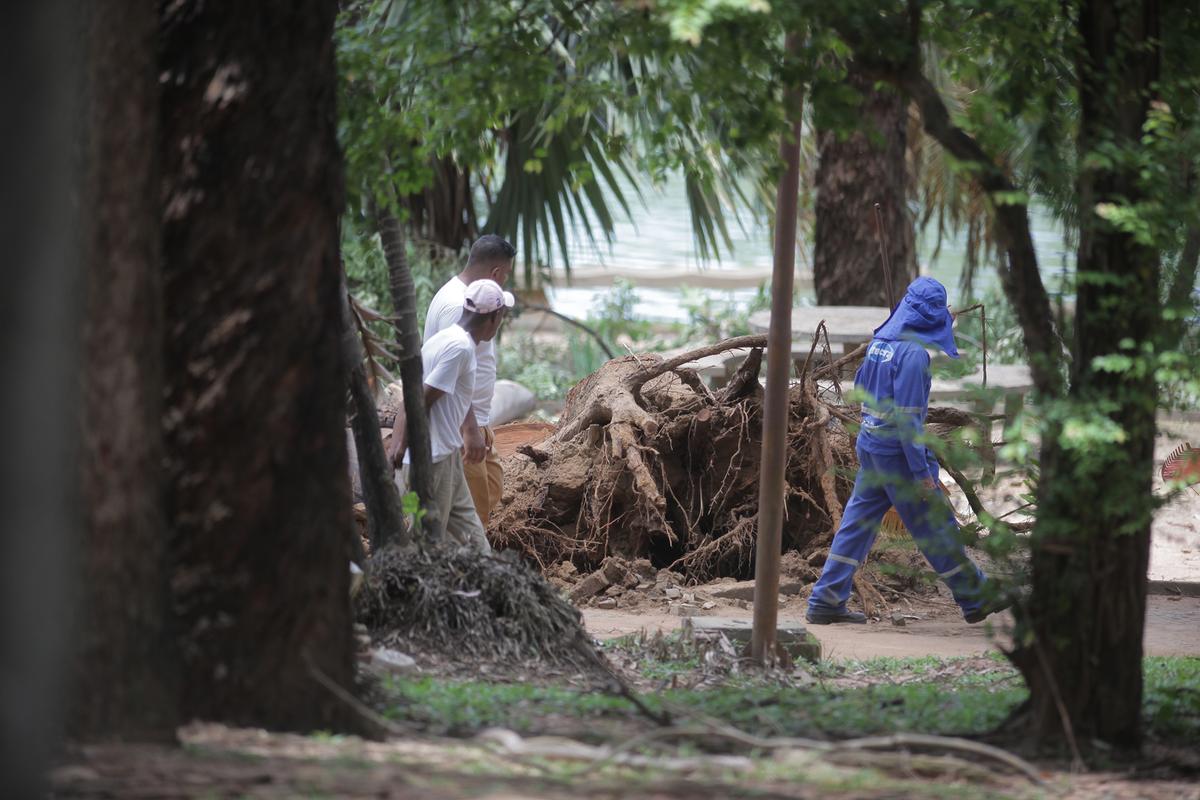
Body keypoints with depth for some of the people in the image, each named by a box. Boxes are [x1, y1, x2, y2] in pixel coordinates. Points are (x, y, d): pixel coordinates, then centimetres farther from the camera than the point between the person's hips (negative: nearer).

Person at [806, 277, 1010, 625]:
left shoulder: (880, 341, 6)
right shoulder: (913, 352, -19)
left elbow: (861, 387, 20)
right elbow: (907, 417, -21)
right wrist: (922, 472, -18)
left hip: (869, 446, 8)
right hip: (897, 451, -8)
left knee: (858, 521, 10)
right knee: (936, 525, 3)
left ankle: (826, 601, 8)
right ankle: (975, 599, 13)